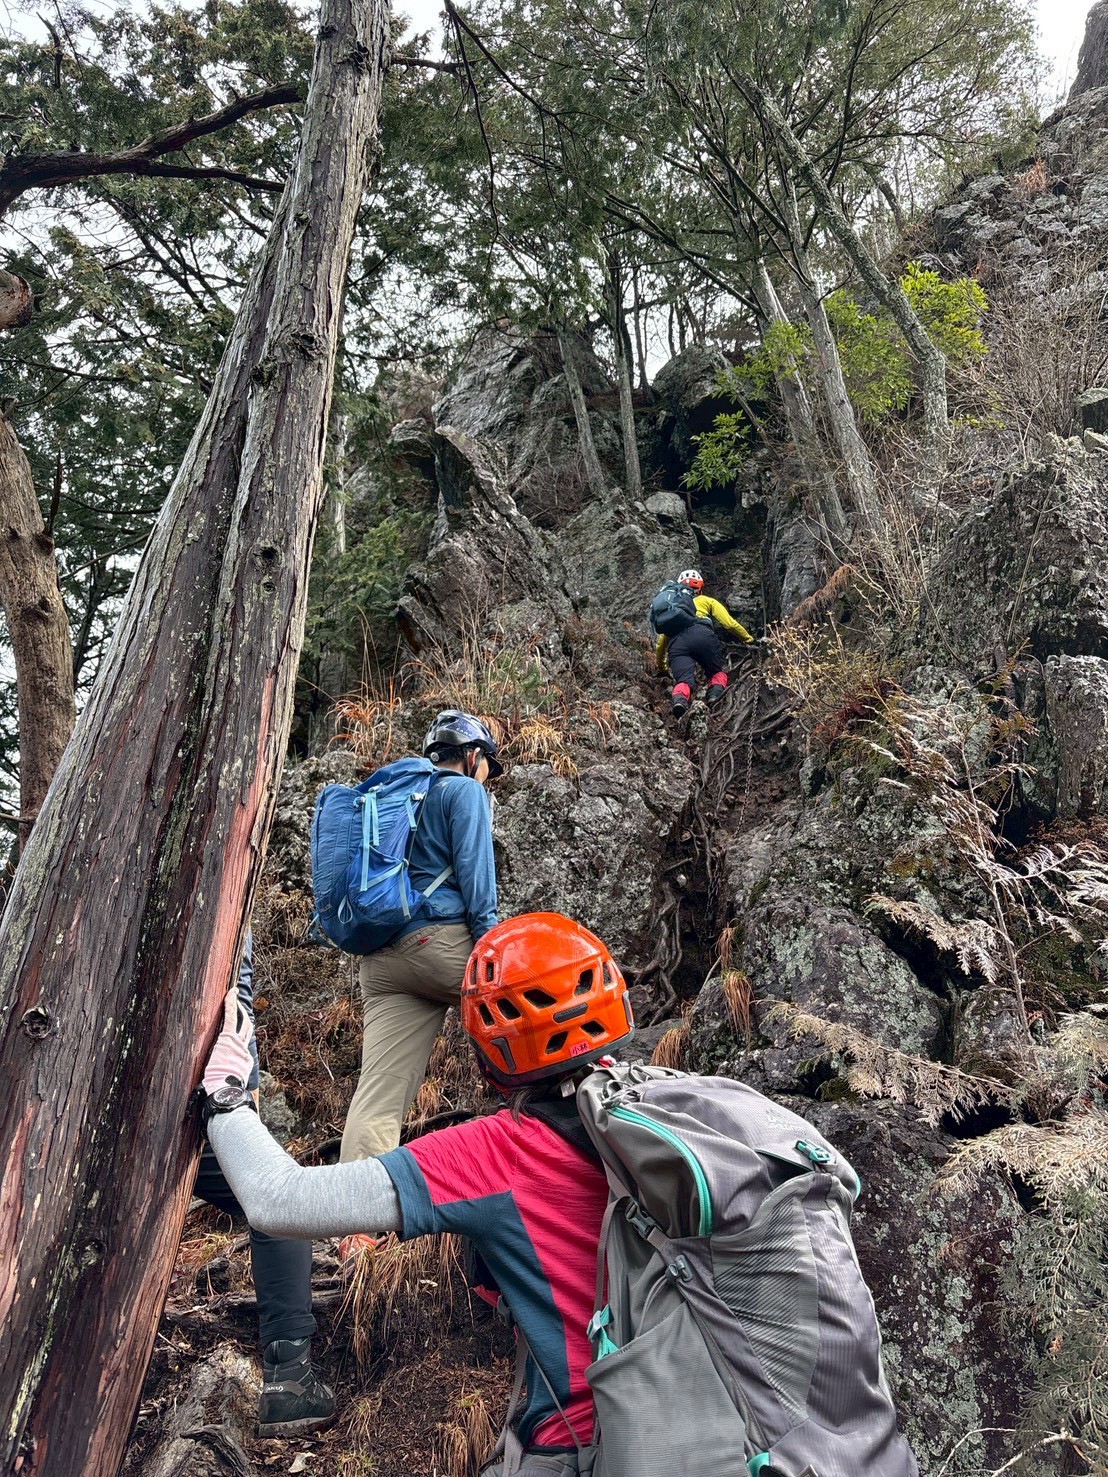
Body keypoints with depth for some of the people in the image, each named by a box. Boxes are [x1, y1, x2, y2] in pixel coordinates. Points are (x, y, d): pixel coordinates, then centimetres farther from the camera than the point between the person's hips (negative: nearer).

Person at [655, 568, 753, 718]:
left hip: (675, 642, 2)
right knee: (718, 673, 17)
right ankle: (715, 692, -15)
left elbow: (660, 643, 35)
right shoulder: (706, 600, 30)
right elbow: (729, 623, 17)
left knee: (684, 681, -8)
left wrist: (661, 667, 48)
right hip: (701, 636, -2)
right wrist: (749, 638, 31)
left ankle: (679, 699, -42)